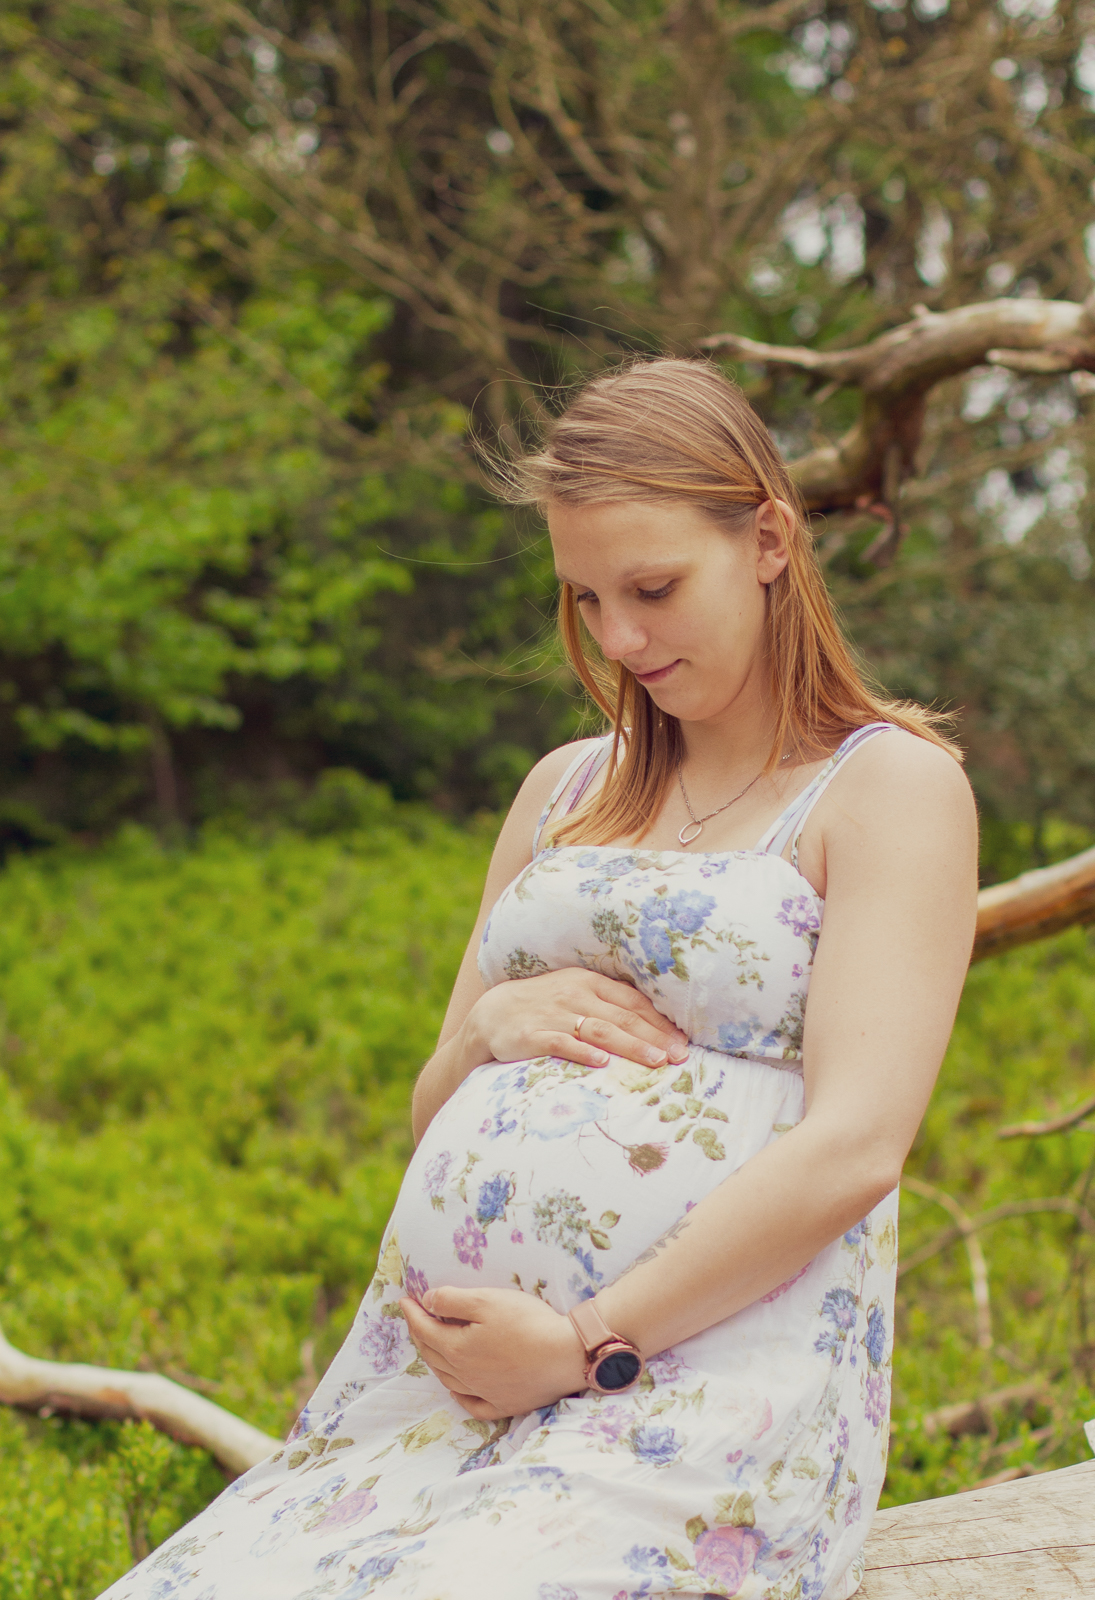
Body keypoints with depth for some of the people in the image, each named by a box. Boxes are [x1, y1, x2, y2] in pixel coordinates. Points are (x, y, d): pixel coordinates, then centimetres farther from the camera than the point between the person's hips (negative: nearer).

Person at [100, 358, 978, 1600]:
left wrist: (586, 1344, -13)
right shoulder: (567, 790, 21)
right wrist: (488, 1029, 1)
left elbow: (856, 1146, -10)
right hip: (443, 1369, 6)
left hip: (704, 1377, -5)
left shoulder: (894, 785, 2)